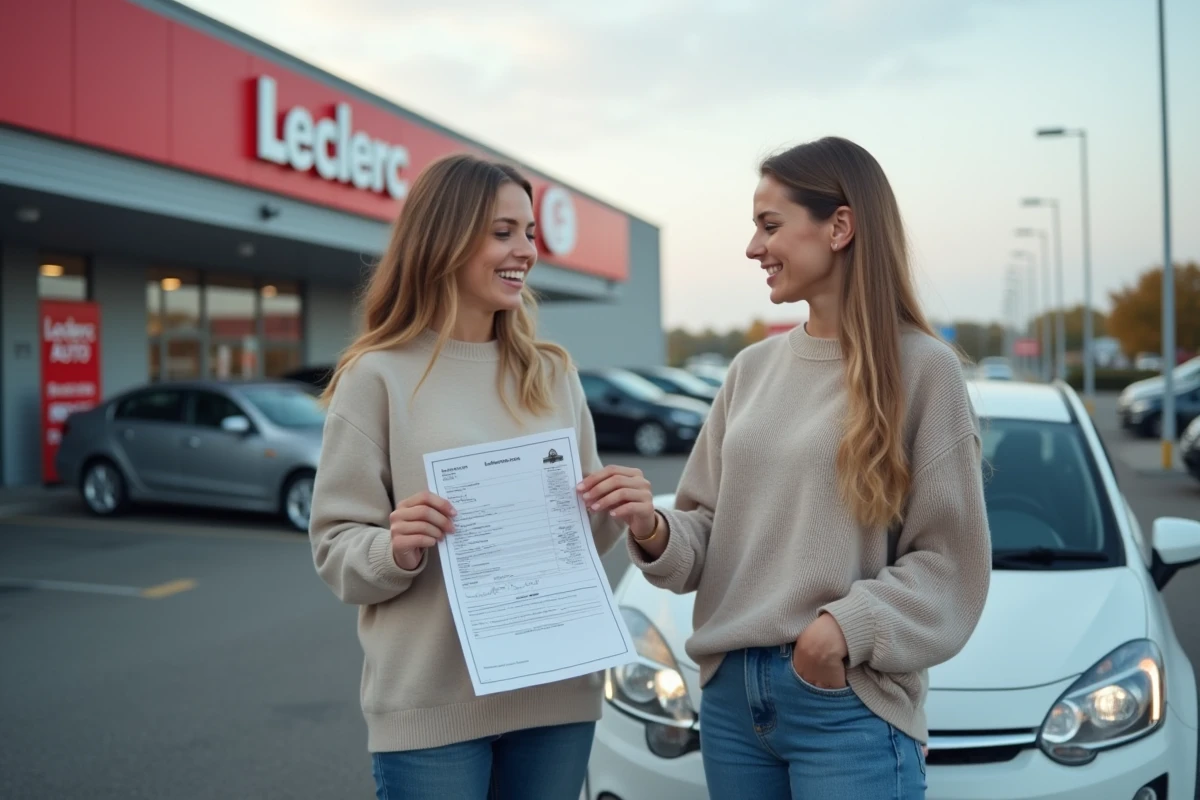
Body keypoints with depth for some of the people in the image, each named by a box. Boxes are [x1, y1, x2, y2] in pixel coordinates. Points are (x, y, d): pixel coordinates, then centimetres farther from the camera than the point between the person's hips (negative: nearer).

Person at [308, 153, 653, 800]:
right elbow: (335, 548, -5)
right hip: (430, 707, -4)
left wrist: (613, 518, -8)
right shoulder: (378, 376, -7)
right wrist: (394, 551, -24)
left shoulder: (552, 374, 7)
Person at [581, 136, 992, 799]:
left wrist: (852, 625, -20)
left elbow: (950, 563, -8)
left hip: (849, 705, -5)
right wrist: (656, 531, -10)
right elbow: (708, 524, 10)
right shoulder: (753, 368, 8)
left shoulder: (921, 368, -7)